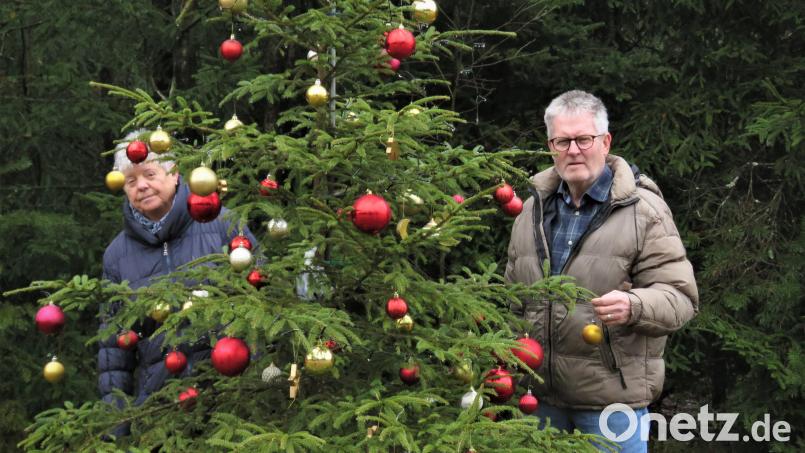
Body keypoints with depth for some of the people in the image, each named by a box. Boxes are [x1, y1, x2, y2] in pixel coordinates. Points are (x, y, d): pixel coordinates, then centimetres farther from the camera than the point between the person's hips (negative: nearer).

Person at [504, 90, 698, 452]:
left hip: (613, 395, -5)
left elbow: (681, 297, -10)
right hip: (539, 393, 5)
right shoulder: (532, 209, 12)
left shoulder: (644, 210, -6)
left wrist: (633, 306, -30)